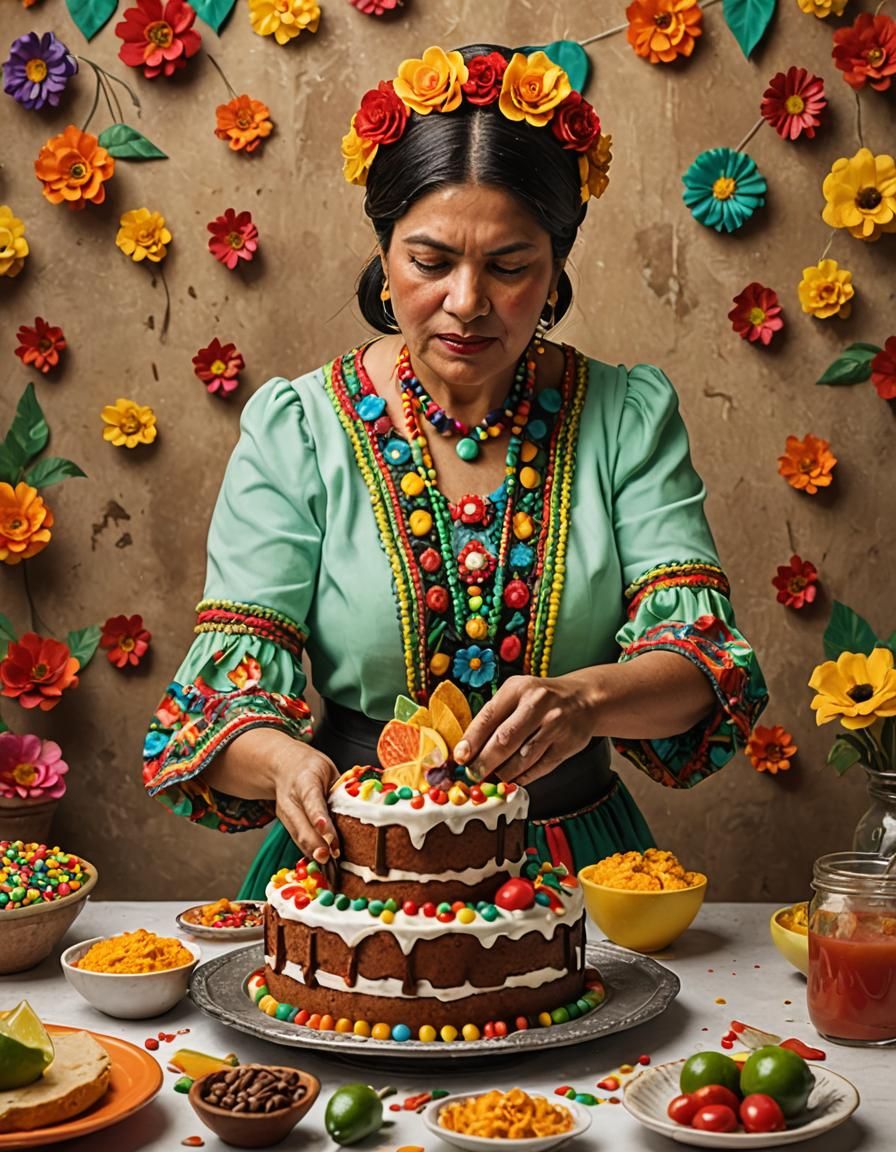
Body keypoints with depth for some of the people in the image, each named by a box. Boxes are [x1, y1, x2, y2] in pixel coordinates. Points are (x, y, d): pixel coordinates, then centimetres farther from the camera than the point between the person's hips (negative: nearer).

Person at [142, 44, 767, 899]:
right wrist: (284, 761, -29)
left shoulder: (629, 418, 1)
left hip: (574, 856, 1)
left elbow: (699, 659, -7)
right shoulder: (294, 429, -2)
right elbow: (232, 678, -7)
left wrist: (585, 698, -28)